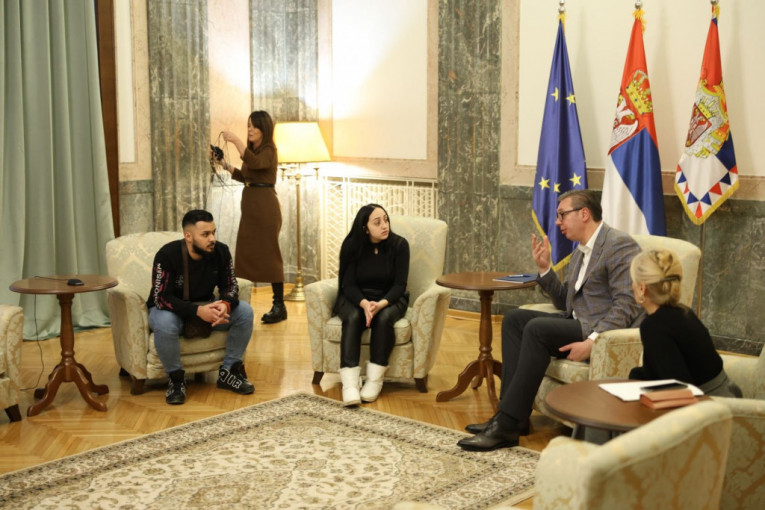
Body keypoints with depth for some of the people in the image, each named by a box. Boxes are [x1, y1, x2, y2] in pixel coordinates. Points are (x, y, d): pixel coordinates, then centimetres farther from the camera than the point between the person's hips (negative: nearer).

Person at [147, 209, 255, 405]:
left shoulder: (221, 251, -14)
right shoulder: (167, 255, -26)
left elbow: (230, 286, -6)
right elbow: (161, 298, -28)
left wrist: (225, 305, -32)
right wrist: (197, 311, -41)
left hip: (205, 307, 4)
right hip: (171, 310, -4)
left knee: (244, 311, -18)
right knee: (164, 324, -39)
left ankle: (228, 372, -4)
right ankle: (176, 379, -14)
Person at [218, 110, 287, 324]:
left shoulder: (269, 150, -10)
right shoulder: (253, 150, 15)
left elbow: (254, 163, -31)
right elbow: (244, 176, 25)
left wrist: (236, 140, -30)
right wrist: (224, 164, 15)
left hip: (265, 207, -8)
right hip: (250, 206, 8)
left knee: (269, 254, -5)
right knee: (245, 254, 5)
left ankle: (279, 306, 0)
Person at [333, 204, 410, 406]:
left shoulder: (399, 245, -12)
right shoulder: (351, 246, -10)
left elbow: (399, 285, -13)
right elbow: (349, 285, -11)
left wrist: (381, 304, -31)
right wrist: (364, 304, -31)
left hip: (389, 299, 0)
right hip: (355, 298, 0)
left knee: (384, 318, -34)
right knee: (353, 318, -33)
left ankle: (375, 380, -26)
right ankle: (349, 383, -41)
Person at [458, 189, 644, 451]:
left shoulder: (619, 245, -11)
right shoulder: (580, 251, 18)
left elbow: (627, 305, -20)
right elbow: (565, 303, 19)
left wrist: (592, 341, -28)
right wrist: (544, 268, 6)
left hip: (606, 332, -9)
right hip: (578, 323, 9)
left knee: (537, 328, -27)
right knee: (514, 319, -4)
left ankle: (508, 425, -24)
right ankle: (510, 413, -11)